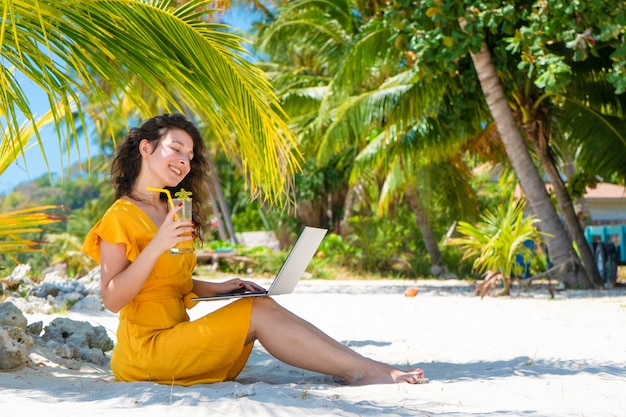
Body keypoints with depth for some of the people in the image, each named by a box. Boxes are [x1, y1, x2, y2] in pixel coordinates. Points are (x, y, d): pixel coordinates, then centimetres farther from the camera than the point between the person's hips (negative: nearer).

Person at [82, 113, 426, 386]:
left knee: (264, 305, -13)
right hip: (145, 347, -7)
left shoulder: (171, 213, 19)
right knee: (258, 312, -17)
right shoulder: (121, 217, -9)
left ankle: (363, 370, -23)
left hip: (175, 337, 7)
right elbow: (113, 298, -16)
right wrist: (158, 244, -24)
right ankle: (363, 370, -19)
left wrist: (216, 288, 3)